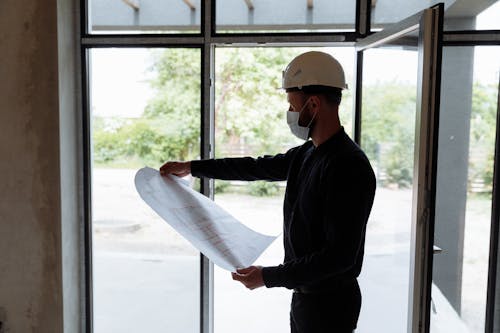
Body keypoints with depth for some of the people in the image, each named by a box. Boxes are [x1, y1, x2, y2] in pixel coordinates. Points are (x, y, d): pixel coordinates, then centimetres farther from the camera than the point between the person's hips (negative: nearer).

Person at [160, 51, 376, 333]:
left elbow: (340, 256, -26)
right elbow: (257, 167, 15)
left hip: (330, 304, -8)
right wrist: (191, 167, 17)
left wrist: (269, 276, -23)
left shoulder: (349, 168, -25)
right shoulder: (308, 153, 4)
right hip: (305, 294, 8)